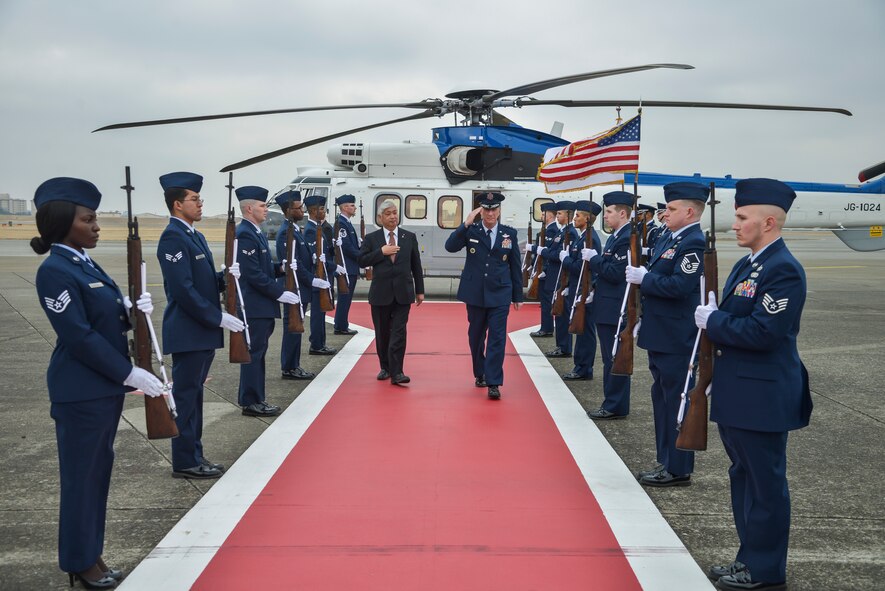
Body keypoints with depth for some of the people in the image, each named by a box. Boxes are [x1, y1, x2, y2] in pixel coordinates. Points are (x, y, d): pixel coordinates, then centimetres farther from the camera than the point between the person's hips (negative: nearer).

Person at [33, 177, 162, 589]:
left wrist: (134, 311, -4)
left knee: (99, 471, 16)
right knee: (81, 475, 4)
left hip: (105, 386, 9)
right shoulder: (54, 271, -17)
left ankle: (90, 555, 29)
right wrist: (129, 374, -19)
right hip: (81, 393, -9)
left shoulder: (85, 264, 11)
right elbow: (79, 336, -21)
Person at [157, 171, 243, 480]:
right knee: (185, 395, -1)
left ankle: (193, 455, 24)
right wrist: (218, 317, -19)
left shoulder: (194, 235, 15)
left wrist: (225, 276, -2)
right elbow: (183, 290, -22)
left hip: (202, 330, 9)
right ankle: (185, 462, 8)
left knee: (193, 394, 15)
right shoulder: (173, 238, -15)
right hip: (187, 332, -9)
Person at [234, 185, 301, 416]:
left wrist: (279, 268, 4)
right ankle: (251, 403, 5)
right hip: (254, 306, -10)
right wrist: (280, 293, -19)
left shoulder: (256, 233, 15)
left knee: (257, 352, 14)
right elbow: (253, 274, -22)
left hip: (262, 305, 10)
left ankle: (255, 399, 22)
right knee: (254, 352, -3)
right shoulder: (245, 235, -17)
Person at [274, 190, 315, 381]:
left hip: (299, 287, 10)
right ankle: (289, 368, 5)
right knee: (292, 327, -2)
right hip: (293, 287, -10)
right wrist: (312, 280, -19)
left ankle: (293, 365, 21)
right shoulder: (286, 232, -18)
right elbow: (294, 264, -23)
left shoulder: (294, 229, 13)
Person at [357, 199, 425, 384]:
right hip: (380, 293, 1)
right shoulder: (371, 238, 3)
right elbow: (361, 261, -3)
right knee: (382, 334, 10)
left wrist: (420, 290, 8)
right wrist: (381, 252, -13)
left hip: (403, 293, 0)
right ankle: (385, 367, 25)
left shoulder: (409, 237, 6)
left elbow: (416, 265, 9)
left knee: (398, 333, -7)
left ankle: (396, 372, -7)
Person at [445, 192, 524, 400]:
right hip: (475, 294, 1)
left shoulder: (510, 233, 2)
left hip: (499, 295, -1)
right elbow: (450, 246, -15)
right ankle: (480, 374, 32)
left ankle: (493, 383, -4)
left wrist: (518, 296, 6)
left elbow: (516, 266, 6)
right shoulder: (471, 231, 1)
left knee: (497, 338, -6)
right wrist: (466, 224, -23)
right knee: (476, 336, 13)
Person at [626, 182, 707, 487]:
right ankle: (667, 461, 29)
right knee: (662, 398, 17)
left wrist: (643, 278, -17)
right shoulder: (669, 239, 13)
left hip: (677, 339, -10)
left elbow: (680, 286, -26)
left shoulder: (694, 243, -17)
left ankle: (678, 470, 9)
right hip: (660, 335, 10)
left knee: (676, 402, -1)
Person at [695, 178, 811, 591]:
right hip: (737, 394, 10)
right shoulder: (747, 265, 13)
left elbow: (762, 332, -26)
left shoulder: (783, 269, -18)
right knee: (744, 476, 18)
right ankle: (750, 557, 32)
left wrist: (713, 320, -16)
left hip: (763, 398, -10)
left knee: (765, 483, 3)